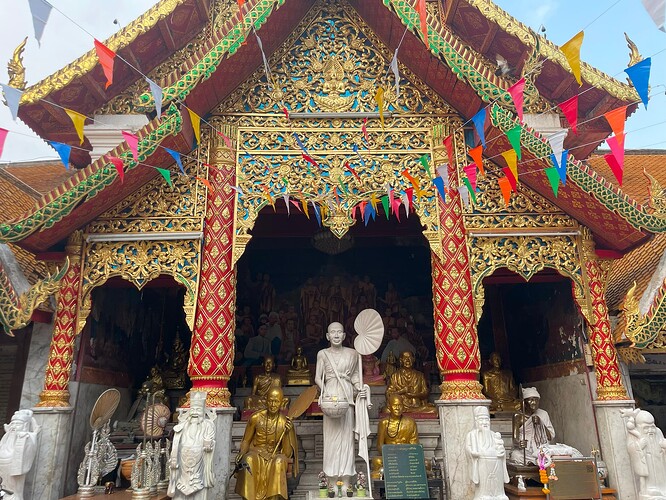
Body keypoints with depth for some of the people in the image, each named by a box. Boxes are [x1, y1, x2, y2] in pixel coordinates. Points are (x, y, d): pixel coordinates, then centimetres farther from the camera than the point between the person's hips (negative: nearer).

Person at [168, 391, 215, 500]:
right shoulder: (183, 425, 8)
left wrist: (208, 445, -26)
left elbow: (210, 443, -5)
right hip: (183, 463, 2)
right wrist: (173, 460, -4)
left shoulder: (207, 425, 2)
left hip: (199, 464, -2)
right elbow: (176, 445, 4)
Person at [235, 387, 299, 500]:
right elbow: (246, 441, 7)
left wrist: (287, 434, -22)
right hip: (256, 453, 1)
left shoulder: (286, 423, -6)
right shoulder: (256, 418, -4)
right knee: (249, 461, -33)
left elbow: (287, 453, -8)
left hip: (275, 455, 0)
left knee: (279, 462, -34)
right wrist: (241, 454, -12)